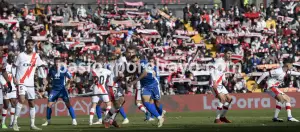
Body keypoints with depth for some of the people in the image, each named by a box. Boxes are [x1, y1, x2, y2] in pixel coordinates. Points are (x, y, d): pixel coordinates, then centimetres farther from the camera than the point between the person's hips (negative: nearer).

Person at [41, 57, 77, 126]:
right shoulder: (51, 69, -3)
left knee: (68, 104, -8)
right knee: (49, 104, -2)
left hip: (62, 89, -3)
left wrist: (66, 84, -3)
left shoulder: (64, 69, -12)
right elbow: (48, 77, 16)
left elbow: (70, 78, -3)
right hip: (54, 89, 3)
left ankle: (74, 120, -2)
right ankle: (48, 121, 12)